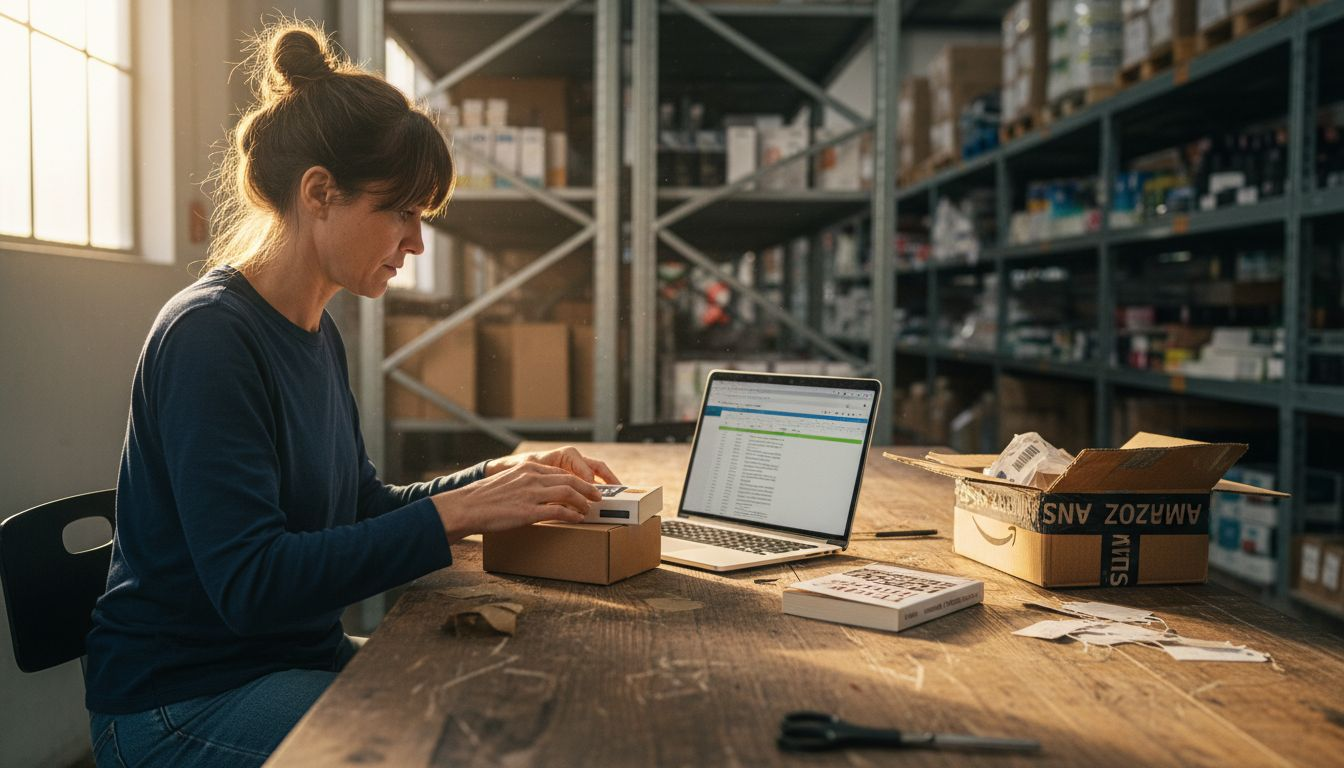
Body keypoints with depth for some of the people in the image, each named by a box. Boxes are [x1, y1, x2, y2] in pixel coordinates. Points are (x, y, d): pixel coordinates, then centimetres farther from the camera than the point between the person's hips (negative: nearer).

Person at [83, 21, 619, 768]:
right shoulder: (208, 335, -20)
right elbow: (250, 583, -26)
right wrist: (459, 513, -28)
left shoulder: (318, 334, 7)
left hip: (301, 656, 8)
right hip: (185, 699, -8)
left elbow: (362, 506, 12)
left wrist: (499, 478, -2)